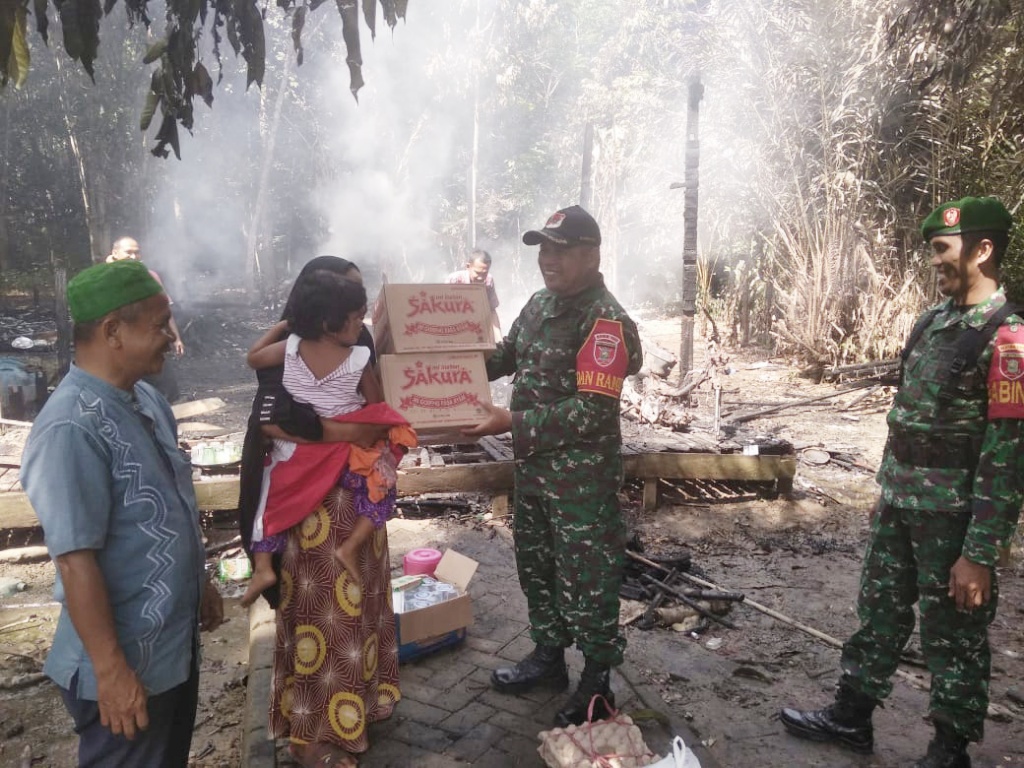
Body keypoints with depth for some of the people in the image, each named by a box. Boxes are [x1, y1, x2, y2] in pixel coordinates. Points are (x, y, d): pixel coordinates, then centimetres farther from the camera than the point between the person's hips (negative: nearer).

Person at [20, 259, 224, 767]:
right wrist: (111, 670, -21)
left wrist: (201, 584, 19)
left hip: (175, 641, 8)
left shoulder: (147, 400, 1)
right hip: (128, 661, -8)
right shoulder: (72, 427, -27)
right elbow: (76, 560, -26)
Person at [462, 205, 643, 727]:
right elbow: (507, 355, 22)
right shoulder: (540, 304, 7)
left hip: (582, 477, -9)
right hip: (532, 466, 9)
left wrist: (514, 423, -25)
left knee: (586, 579, 5)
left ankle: (597, 684, 24)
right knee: (535, 565, 21)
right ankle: (548, 656, 40)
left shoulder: (605, 321, -20)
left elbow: (593, 412, -25)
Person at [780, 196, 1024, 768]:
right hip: (899, 506, 8)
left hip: (953, 518, -7)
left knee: (953, 635, 9)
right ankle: (851, 717, 33)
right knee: (880, 612, 17)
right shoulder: (933, 321, 8)